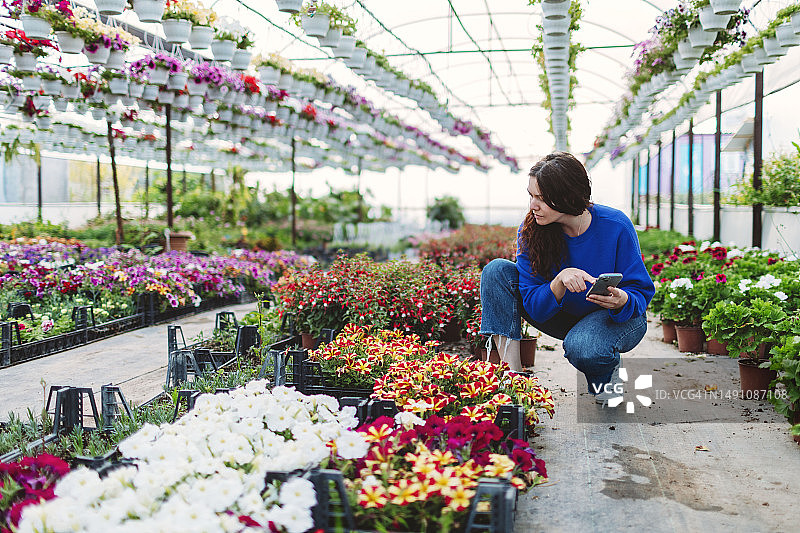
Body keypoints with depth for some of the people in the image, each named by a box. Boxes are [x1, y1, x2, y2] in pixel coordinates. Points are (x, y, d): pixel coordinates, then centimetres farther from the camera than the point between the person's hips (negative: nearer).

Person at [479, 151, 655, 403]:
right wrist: (559, 282, -37)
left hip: (618, 319, -4)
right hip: (565, 316, 4)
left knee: (580, 346, -40)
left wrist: (622, 300, -39)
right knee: (497, 270, -15)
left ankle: (606, 374, -1)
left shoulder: (615, 226, -23)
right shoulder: (530, 231, -16)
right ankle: (511, 372, -21)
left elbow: (642, 292, -15)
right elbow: (533, 307, -17)